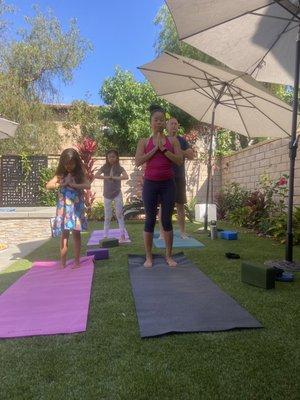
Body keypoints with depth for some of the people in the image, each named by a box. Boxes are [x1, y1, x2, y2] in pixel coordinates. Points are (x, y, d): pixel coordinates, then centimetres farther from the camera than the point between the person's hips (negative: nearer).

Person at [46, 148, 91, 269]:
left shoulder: (80, 174, 0)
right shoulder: (60, 175, 3)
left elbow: (88, 185, -15)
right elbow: (48, 185, -3)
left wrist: (74, 184, -23)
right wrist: (62, 184, -14)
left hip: (76, 207, -1)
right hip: (64, 208, 1)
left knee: (76, 233, 3)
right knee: (64, 234, 3)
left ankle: (77, 260, 14)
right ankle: (62, 262, 10)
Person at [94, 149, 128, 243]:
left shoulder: (119, 168, -5)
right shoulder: (104, 167, -2)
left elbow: (126, 176, -21)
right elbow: (96, 175, -14)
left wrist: (115, 177, -25)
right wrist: (106, 177, -25)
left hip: (117, 194, -1)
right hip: (107, 195, 1)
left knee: (119, 214, -3)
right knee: (107, 216, 8)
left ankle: (122, 235, 1)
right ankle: (105, 236, 16)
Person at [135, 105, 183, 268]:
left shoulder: (172, 140, 7)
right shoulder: (144, 142, 6)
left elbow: (179, 161, -4)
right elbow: (138, 161, -7)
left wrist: (163, 149, -12)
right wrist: (155, 149, -10)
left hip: (168, 184, 1)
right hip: (150, 184, 0)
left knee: (167, 220, 5)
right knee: (150, 220, 4)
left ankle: (168, 256, 18)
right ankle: (148, 257, 16)